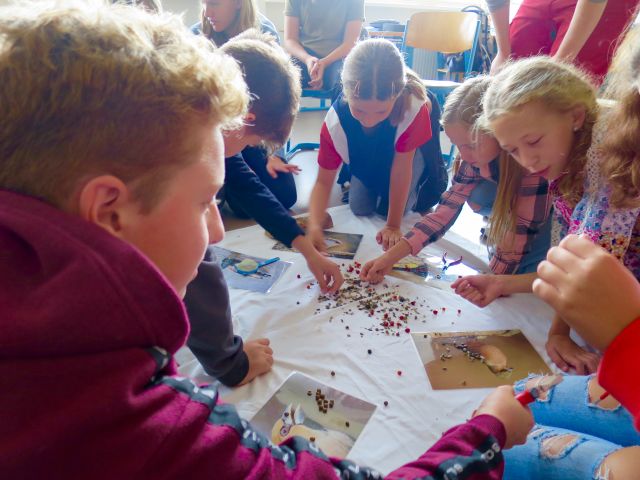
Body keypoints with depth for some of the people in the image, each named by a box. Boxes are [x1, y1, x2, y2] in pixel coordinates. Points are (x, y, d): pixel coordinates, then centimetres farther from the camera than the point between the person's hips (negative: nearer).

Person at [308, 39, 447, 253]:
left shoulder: (414, 106, -43)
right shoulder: (335, 122, -36)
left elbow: (401, 168, -35)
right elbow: (323, 181, -29)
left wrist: (393, 226, -27)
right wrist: (314, 225, -47)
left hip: (410, 152, -1)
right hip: (366, 161, 2)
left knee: (389, 207, -16)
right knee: (360, 207, -6)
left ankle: (415, 187, 16)